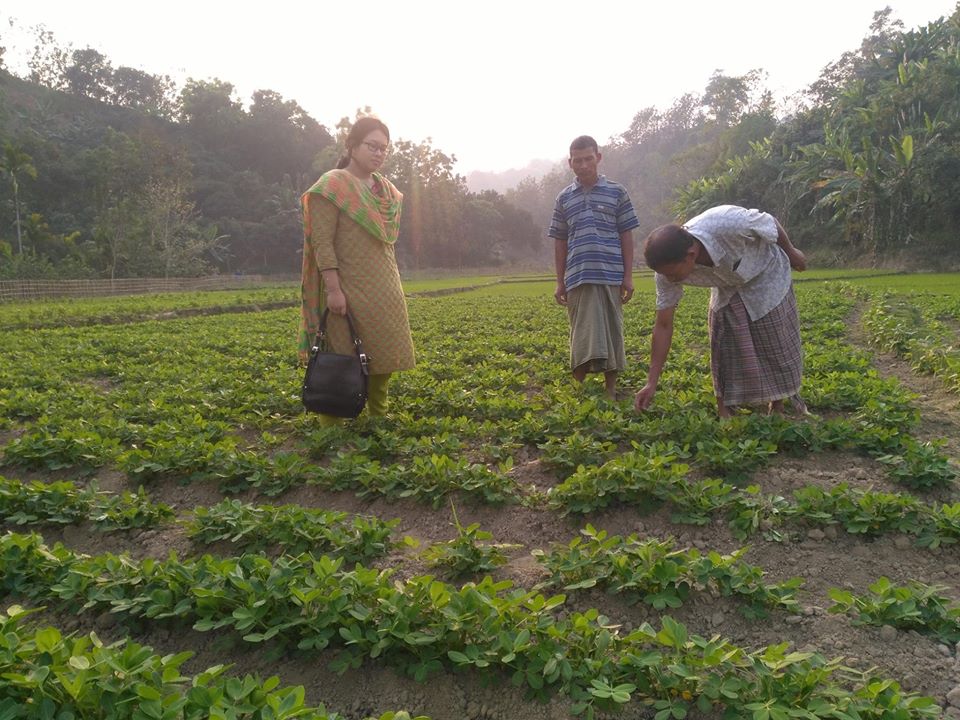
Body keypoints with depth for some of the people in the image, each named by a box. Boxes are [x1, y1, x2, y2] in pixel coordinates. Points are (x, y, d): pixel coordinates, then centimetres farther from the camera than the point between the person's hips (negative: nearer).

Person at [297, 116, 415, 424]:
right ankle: (331, 421, 8)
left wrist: (393, 284, 16)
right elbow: (322, 242, -14)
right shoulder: (332, 186, -8)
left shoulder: (385, 189, 13)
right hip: (350, 289, -7)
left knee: (384, 353, 12)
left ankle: (379, 415, 26)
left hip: (384, 289, 7)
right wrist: (333, 289, -21)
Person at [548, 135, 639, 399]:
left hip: (611, 277, -1)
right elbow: (560, 242, 13)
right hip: (578, 278, 1)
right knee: (583, 336, 1)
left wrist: (628, 276, 0)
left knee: (611, 333, 6)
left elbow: (626, 236, 5)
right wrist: (560, 282, 9)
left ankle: (610, 389, 16)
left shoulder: (617, 192, 6)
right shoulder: (564, 198, 11)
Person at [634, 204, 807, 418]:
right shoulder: (668, 270, -30)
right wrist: (651, 383, -24)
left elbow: (771, 223, -21)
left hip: (767, 275, -2)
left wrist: (791, 253, -1)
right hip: (727, 290, 2)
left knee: (777, 347, 1)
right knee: (724, 353, -4)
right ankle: (724, 418, 8)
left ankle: (777, 411, 19)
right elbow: (663, 326, -22)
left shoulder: (729, 223, -44)